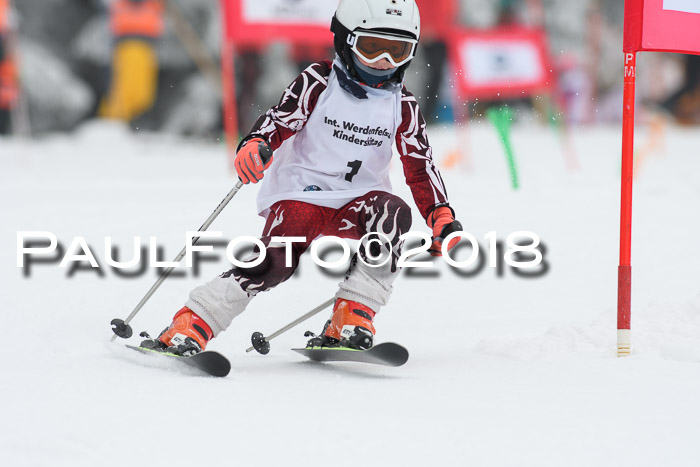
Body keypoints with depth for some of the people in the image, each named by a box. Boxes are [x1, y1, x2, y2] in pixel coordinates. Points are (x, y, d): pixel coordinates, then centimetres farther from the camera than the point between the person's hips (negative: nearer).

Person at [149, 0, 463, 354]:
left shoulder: (402, 106, 6)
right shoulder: (318, 83, -1)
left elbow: (420, 166, 10)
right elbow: (281, 119, -9)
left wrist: (441, 215, -2)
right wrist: (254, 145, -30)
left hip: (355, 204, 3)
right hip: (299, 196, -2)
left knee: (393, 212, -30)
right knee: (272, 262, -26)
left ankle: (351, 321, -26)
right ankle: (187, 328, -21)